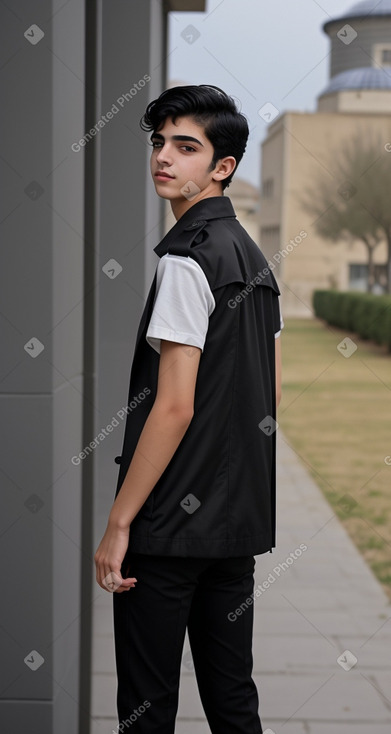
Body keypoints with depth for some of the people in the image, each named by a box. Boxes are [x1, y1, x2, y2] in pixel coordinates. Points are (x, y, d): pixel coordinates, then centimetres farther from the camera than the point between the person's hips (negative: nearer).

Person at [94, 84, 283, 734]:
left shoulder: (187, 259, -14)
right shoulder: (255, 256, 13)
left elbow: (174, 407, -19)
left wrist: (118, 523, -15)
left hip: (173, 519, -9)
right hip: (243, 515, 9)